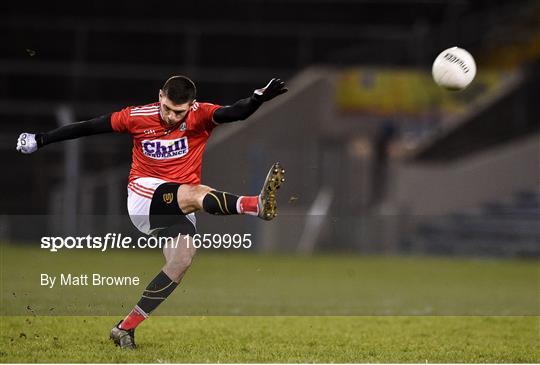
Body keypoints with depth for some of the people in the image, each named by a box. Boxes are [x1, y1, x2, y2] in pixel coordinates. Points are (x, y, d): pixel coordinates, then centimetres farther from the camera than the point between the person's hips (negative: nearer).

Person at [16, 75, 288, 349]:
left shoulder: (200, 116, -3)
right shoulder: (137, 117, -3)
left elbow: (235, 113, -21)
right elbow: (88, 127, 5)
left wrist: (258, 99, -42)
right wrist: (42, 140, 8)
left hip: (180, 210, 3)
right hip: (143, 194, -3)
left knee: (183, 258, -19)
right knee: (197, 194, -31)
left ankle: (126, 328, -13)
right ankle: (258, 204, -60)